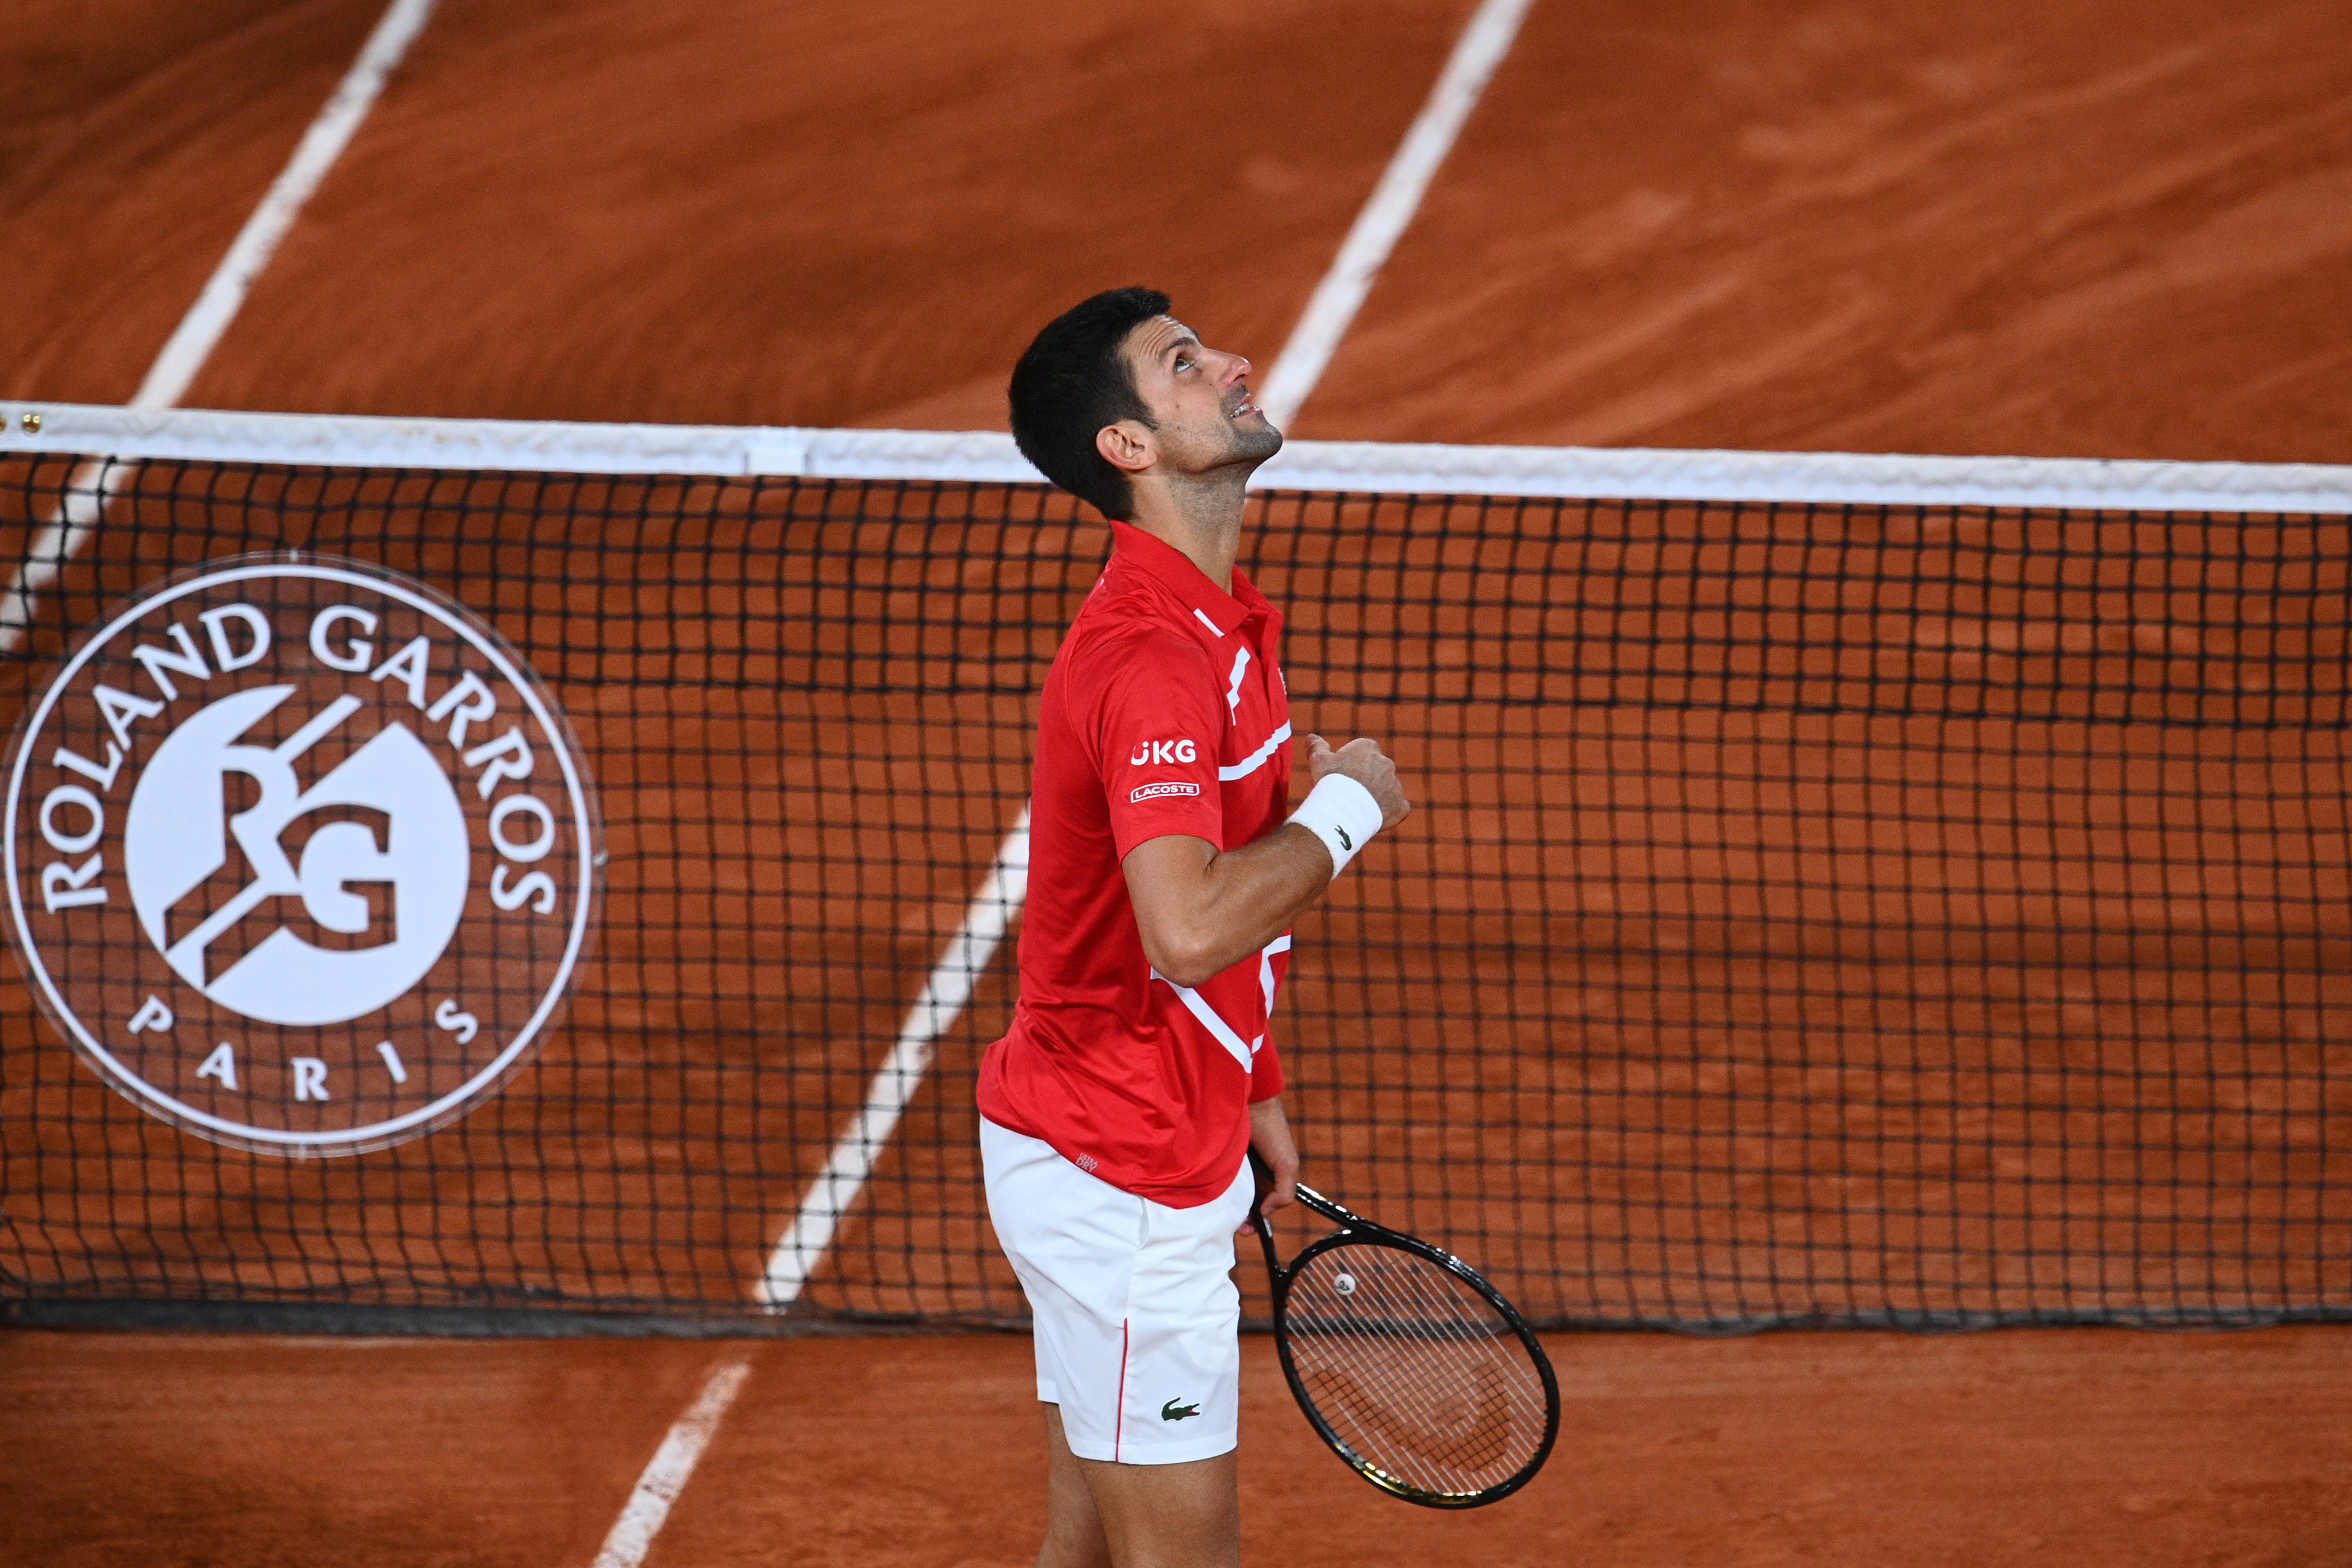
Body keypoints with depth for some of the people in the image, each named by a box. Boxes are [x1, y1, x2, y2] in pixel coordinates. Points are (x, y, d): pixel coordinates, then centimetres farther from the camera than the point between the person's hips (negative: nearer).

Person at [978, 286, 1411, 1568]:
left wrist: (1252, 1094, 23)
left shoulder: (1219, 620, 10)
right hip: (1120, 1181, -10)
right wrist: (1348, 806, -22)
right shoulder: (1152, 661, -23)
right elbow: (1188, 928, -36)